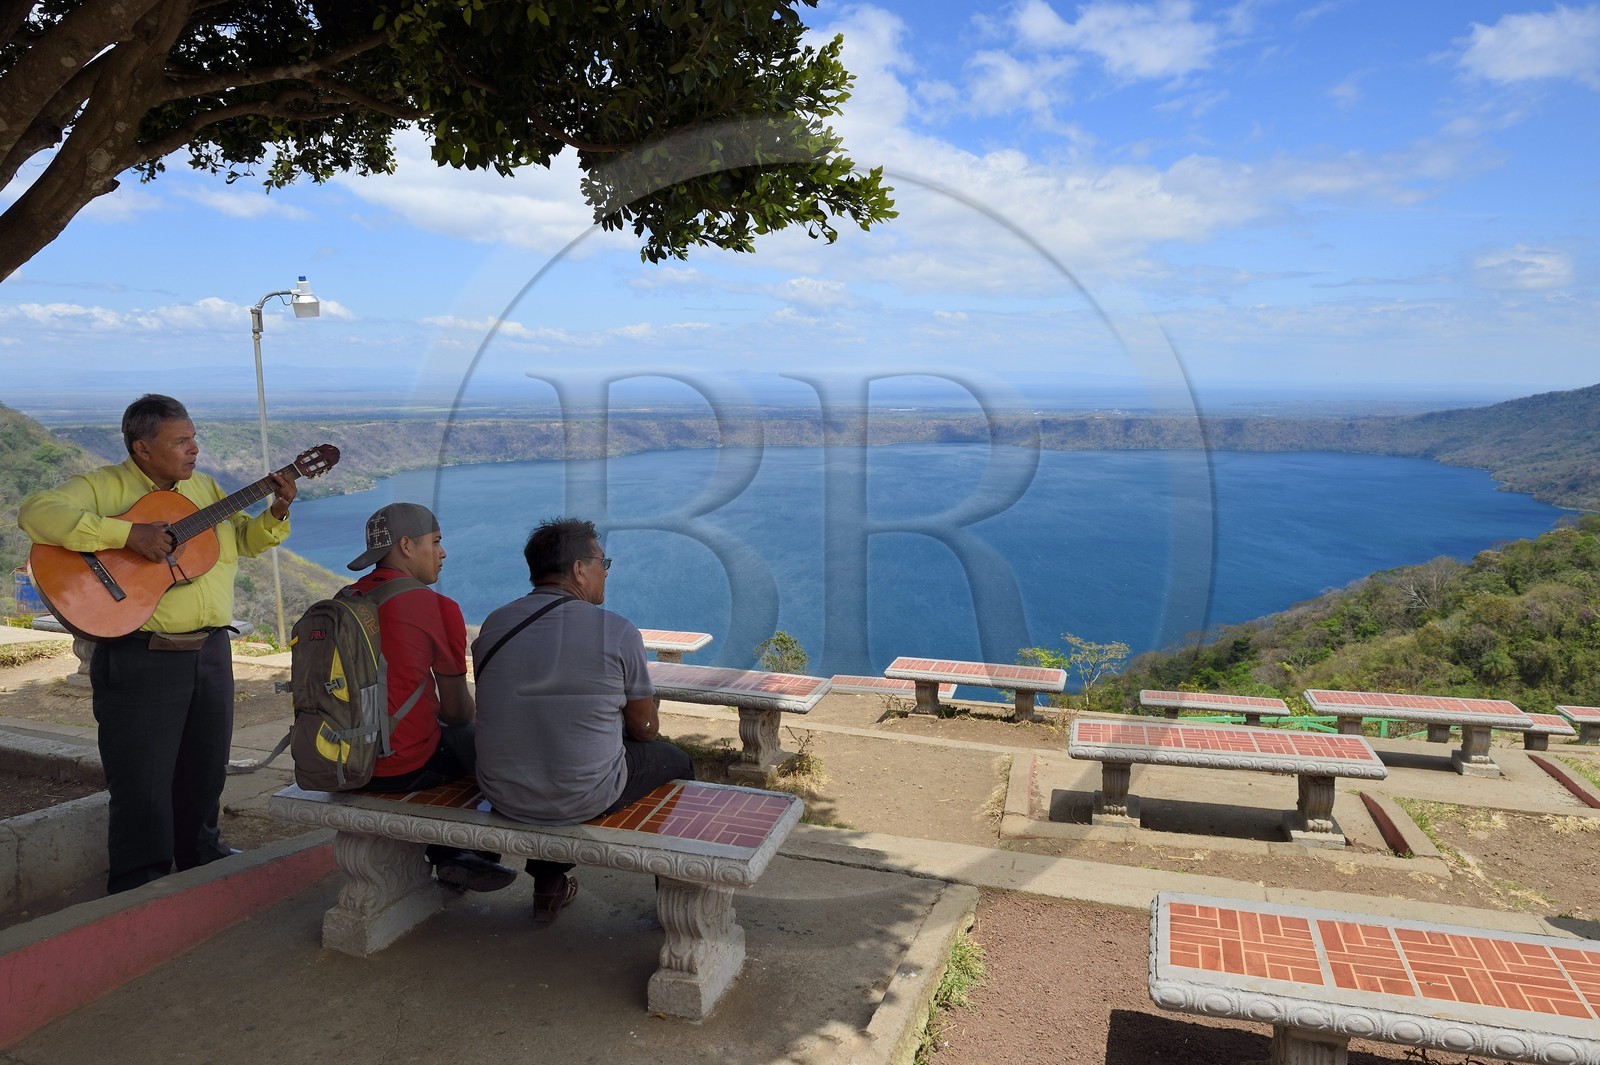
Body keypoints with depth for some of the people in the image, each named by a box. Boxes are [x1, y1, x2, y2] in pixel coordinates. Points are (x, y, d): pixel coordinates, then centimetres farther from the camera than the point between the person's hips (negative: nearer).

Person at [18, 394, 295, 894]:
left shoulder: (204, 488, 13)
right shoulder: (104, 487, -7)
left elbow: (246, 540, 18)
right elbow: (37, 512, -22)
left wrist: (276, 513, -2)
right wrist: (129, 533, -29)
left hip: (211, 650, 6)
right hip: (140, 658, -6)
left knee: (206, 767, 19)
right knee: (143, 780, 2)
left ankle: (200, 852, 40)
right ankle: (138, 887, 19)